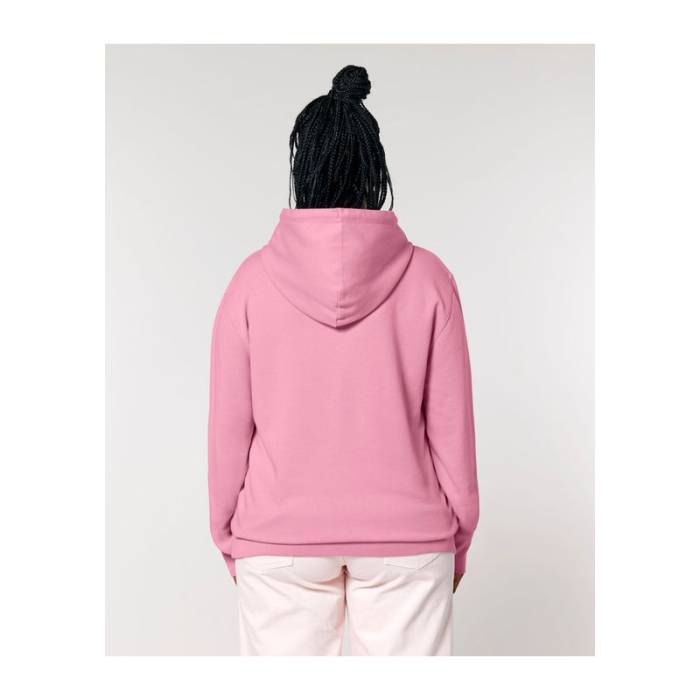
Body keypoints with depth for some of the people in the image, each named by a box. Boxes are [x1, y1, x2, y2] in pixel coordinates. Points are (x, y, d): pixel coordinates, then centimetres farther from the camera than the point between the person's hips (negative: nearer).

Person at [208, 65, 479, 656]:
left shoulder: (254, 279, -8)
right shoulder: (426, 276, -7)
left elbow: (229, 425, -3)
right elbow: (451, 424, -3)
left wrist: (228, 533, 11)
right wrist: (458, 539, 9)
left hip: (278, 539, 0)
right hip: (407, 538, 0)